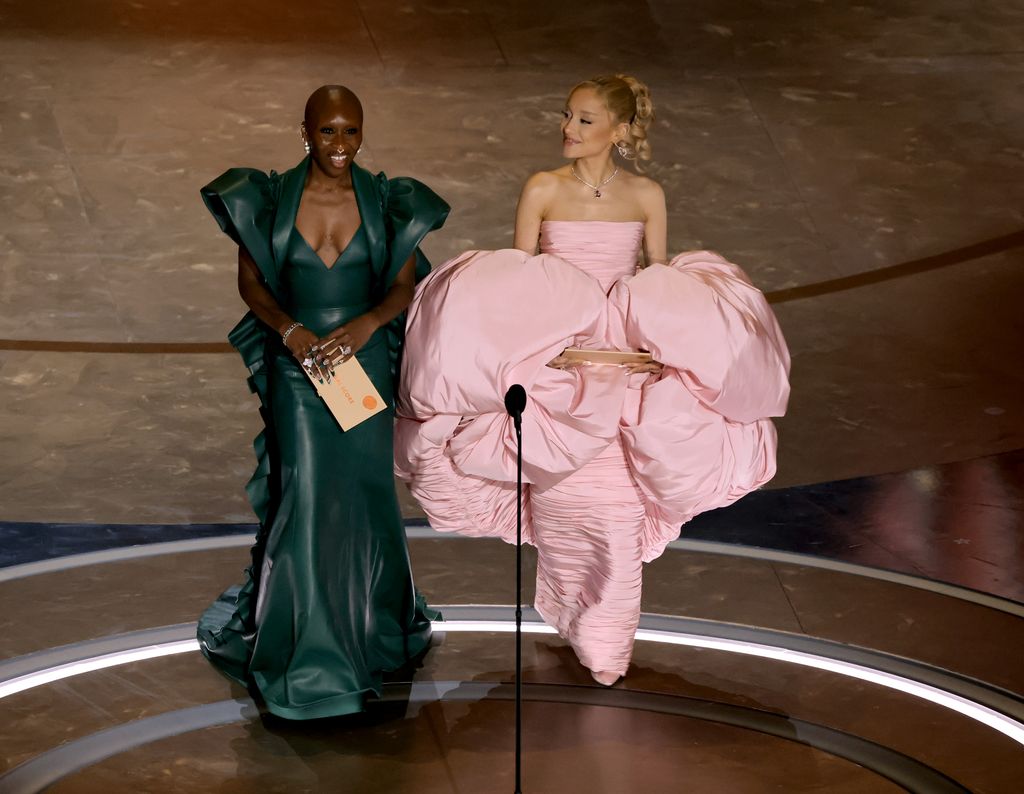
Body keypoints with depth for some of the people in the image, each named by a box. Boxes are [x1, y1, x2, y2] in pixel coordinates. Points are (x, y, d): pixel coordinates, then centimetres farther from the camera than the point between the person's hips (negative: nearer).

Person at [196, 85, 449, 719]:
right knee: (305, 495, -5)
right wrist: (290, 329, -14)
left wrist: (367, 323, -16)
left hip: (365, 362, 1)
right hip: (298, 365, -1)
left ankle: (374, 620, 33)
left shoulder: (385, 202, -2)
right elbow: (251, 282, 2)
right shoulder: (272, 198, -4)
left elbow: (405, 285, 2)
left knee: (366, 492, 10)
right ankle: (306, 646, 9)